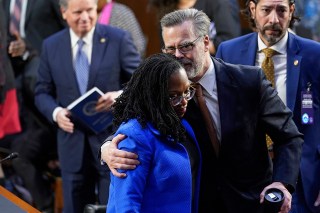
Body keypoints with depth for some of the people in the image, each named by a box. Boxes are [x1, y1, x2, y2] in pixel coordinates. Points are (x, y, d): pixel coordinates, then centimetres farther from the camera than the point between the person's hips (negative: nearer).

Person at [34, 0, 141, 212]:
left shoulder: (119, 39, -4)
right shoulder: (51, 46, 4)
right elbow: (42, 92, 9)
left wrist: (122, 95, -24)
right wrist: (56, 112, -12)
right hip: (73, 144, 3)